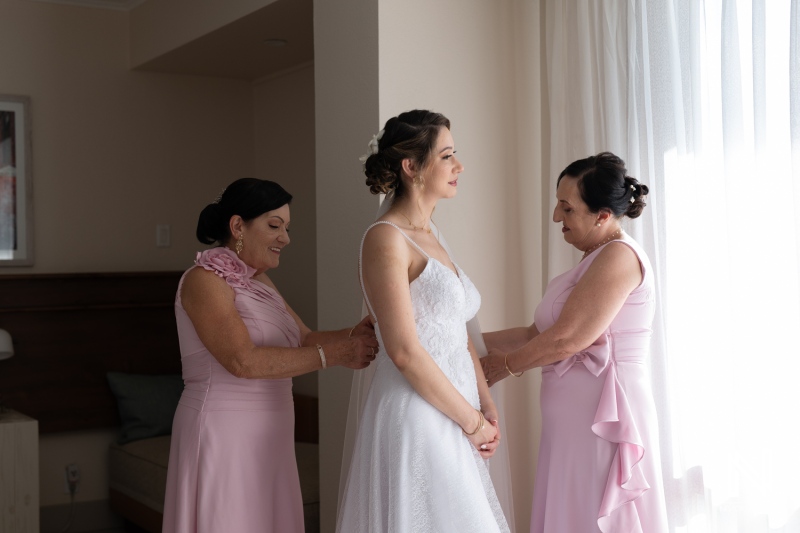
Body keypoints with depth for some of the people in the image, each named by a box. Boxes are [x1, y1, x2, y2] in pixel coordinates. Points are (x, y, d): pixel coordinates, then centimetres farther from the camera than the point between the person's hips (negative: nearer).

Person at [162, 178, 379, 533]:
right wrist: (334, 354, -23)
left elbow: (304, 339, 9)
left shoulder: (259, 281, 13)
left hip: (265, 435, 8)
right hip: (223, 433, -8)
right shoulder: (204, 280, -13)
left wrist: (350, 336, -11)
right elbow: (243, 360, -24)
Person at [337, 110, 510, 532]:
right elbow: (404, 351, -18)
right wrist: (471, 420, -12)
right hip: (413, 417, -8)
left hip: (449, 424, 8)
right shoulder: (385, 239, -12)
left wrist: (487, 408, 5)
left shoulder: (430, 237, 14)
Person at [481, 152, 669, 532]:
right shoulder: (593, 262, 18)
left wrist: (502, 367, -6)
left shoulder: (619, 255, -13)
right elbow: (537, 333, 15)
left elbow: (565, 340, -19)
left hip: (602, 418, -9)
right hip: (577, 419, 9)